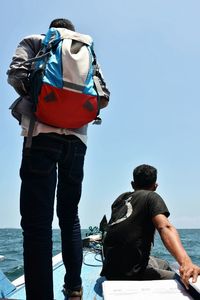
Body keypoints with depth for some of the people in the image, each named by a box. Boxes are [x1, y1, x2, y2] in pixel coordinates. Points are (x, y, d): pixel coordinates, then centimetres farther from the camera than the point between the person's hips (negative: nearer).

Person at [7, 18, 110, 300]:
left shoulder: (34, 41, 16)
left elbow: (16, 74, -2)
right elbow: (103, 96, 11)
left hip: (43, 133, -3)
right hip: (76, 137, 4)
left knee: (37, 222, -6)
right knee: (70, 216, 14)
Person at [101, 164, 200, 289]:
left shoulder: (121, 198, 10)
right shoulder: (152, 197, -8)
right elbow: (165, 228, -27)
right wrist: (185, 262, -39)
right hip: (129, 273, -8)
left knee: (165, 265, 26)